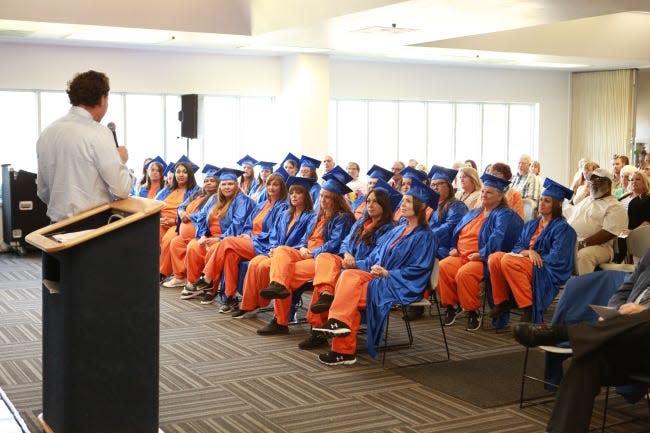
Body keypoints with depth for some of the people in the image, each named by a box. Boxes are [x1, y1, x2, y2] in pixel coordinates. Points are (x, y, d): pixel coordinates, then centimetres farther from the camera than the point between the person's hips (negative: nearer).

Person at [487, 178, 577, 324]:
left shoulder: (562, 228, -3)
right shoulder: (531, 224, 19)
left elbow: (556, 258, -13)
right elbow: (518, 246, 12)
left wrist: (530, 254, -8)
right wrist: (528, 252, -11)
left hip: (547, 271, -6)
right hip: (526, 262, 7)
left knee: (507, 261, -31)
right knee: (494, 258, -20)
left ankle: (528, 308, -26)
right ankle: (502, 302, -13)